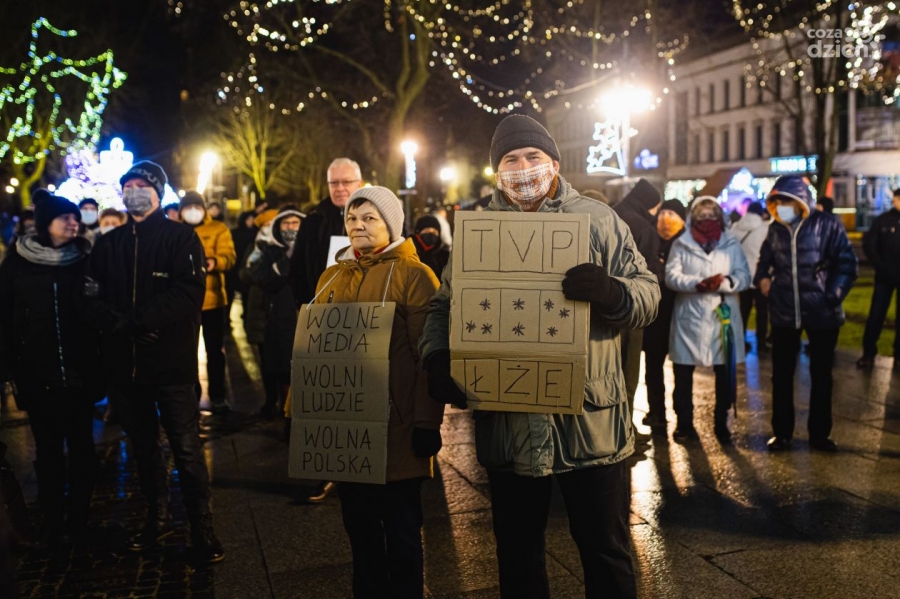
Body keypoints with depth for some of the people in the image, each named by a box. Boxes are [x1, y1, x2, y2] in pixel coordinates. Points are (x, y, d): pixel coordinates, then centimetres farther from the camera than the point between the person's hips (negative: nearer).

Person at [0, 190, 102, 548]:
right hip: (37, 376, 0)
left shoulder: (85, 261, 1)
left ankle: (79, 520, 22)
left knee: (81, 447, 8)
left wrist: (103, 365, -6)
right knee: (48, 450, 10)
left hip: (80, 374, 0)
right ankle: (53, 522, 23)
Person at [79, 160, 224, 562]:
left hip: (171, 361, -4)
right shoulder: (108, 245, 12)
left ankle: (202, 529, 11)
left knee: (186, 449, -1)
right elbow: (91, 299, 3)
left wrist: (134, 319, -19)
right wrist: (119, 323, -17)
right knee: (143, 446, 16)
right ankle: (157, 518, 31)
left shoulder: (181, 238, -2)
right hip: (124, 363, 5)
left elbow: (188, 294, -15)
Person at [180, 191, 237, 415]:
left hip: (212, 299, -1)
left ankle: (217, 397, 15)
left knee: (215, 350, 6)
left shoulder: (218, 229, 4)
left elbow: (229, 256, -9)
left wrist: (215, 262, -32)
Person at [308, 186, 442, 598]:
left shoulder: (413, 275, -7)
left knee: (401, 527, 8)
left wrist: (428, 422, -15)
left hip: (396, 425, -5)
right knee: (359, 523, 16)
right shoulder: (331, 277, 11)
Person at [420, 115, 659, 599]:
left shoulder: (598, 220, 1)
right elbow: (443, 307, 11)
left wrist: (610, 292, -24)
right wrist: (437, 358, -9)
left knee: (606, 552, 12)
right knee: (517, 554, 18)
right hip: (506, 427, 2)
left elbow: (647, 295, -1)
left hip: (591, 424, -2)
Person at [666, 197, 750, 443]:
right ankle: (684, 423, 22)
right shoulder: (681, 244, 3)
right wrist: (698, 283, -24)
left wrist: (722, 283, -22)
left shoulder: (732, 244, 7)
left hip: (723, 318, 1)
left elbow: (744, 277, -2)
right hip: (690, 318, -1)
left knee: (725, 375, 9)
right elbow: (671, 276, -9)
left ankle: (721, 423, 24)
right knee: (683, 374, 7)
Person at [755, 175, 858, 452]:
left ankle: (819, 433, 24)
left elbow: (847, 264, -7)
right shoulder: (775, 229, 4)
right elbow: (765, 259, 18)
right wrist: (762, 278, -1)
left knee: (821, 375, 11)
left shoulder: (827, 224, -7)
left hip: (821, 312, -3)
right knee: (782, 375, 8)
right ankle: (782, 432, 20)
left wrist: (832, 297, -13)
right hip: (784, 312, 3)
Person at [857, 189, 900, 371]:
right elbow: (869, 244, 0)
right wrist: (880, 266, -10)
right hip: (885, 276, 0)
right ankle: (868, 353, 12)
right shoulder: (884, 220, -1)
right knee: (876, 315, 3)